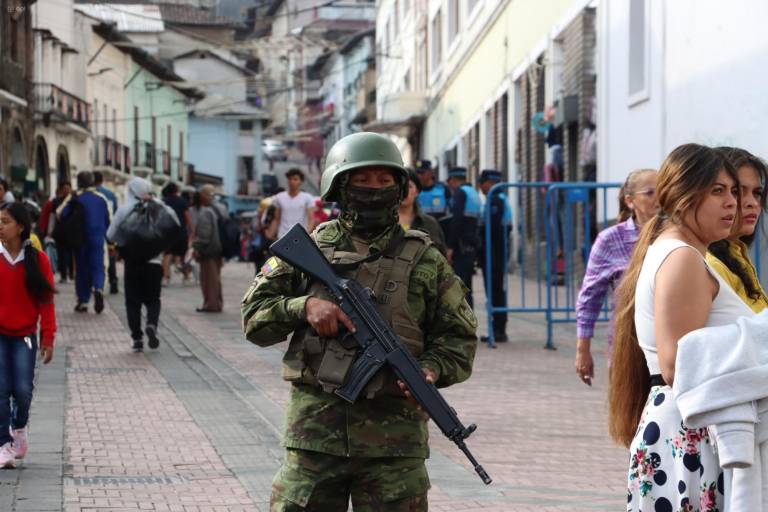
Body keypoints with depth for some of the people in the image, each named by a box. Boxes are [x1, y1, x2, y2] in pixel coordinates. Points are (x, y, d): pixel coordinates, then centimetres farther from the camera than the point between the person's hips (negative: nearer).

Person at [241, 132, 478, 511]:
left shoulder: (425, 260, 8)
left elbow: (458, 336, 8)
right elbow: (253, 314, 7)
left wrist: (432, 368, -13)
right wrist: (303, 307, -11)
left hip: (394, 434, 0)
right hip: (316, 427, 0)